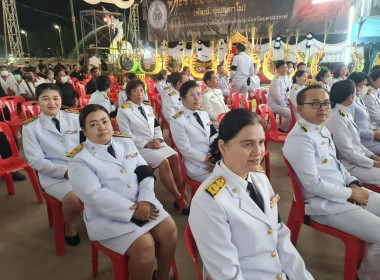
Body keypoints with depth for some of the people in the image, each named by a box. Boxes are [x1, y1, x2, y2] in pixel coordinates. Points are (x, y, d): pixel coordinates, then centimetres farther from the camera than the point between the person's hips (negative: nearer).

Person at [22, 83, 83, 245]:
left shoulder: (75, 118, 8)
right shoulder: (30, 127, 1)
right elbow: (36, 161, -4)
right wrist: (65, 171, -17)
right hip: (54, 175, -2)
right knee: (74, 201, -30)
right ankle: (69, 226, 7)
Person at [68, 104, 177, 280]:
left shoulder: (126, 142, 8)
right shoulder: (80, 159, -9)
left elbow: (144, 172, 2)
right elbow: (95, 196, -19)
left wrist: (145, 200, -16)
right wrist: (132, 211, -22)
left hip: (142, 204, 6)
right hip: (108, 216, -5)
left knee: (169, 229, -10)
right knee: (144, 246, -22)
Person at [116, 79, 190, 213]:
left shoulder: (148, 107, 18)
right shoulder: (124, 111, -3)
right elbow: (127, 135, -9)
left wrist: (158, 139, -5)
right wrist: (147, 144, -16)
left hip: (156, 142, 6)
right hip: (140, 146, -6)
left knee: (175, 157, -18)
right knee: (163, 162, -27)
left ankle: (182, 193, -9)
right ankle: (178, 199, -15)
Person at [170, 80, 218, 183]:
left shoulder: (204, 113, 9)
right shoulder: (177, 121, -13)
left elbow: (214, 135, 8)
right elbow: (186, 150, -15)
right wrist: (207, 159, -18)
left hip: (214, 159, 7)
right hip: (197, 168, -7)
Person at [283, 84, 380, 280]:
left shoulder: (322, 129, 7)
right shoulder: (299, 138, -23)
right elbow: (313, 185, -24)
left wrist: (353, 184, -1)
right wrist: (351, 193, -13)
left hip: (344, 191, 10)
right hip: (325, 203, -10)